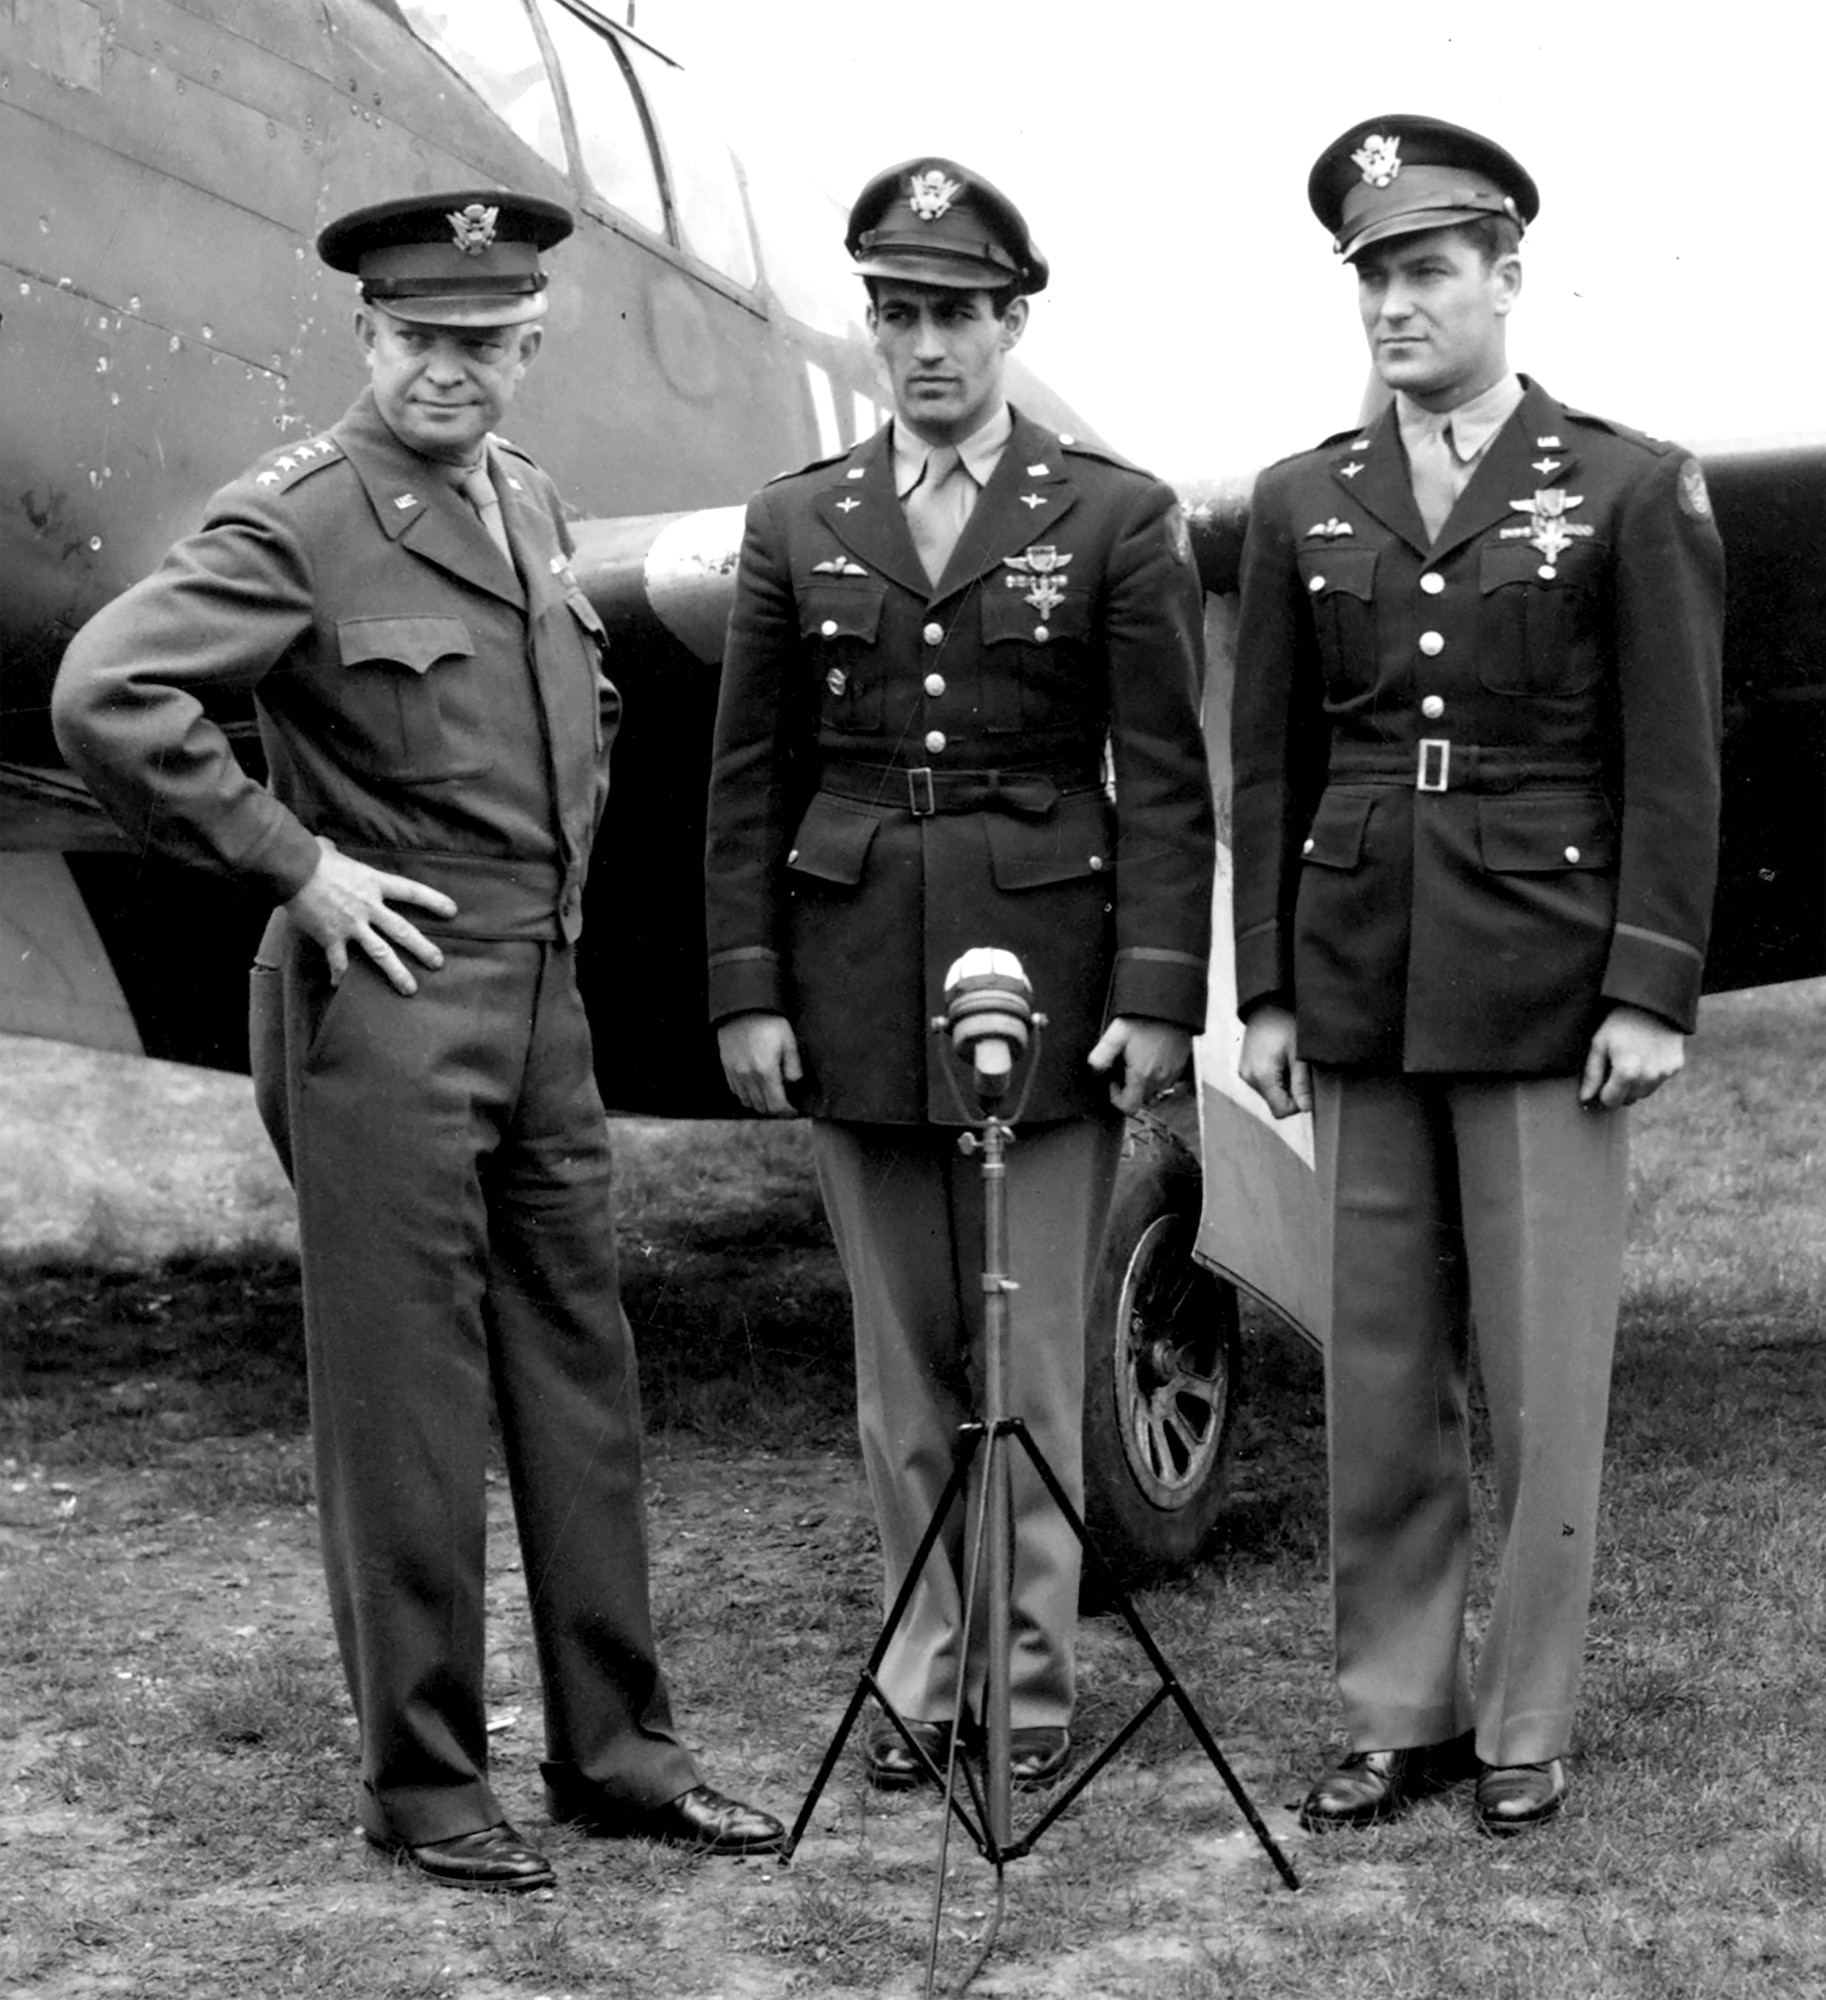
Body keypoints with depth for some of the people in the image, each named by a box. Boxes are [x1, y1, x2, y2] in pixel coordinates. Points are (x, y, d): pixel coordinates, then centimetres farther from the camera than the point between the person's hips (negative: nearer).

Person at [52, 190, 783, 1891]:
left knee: (581, 1383, 12)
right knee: (407, 1402, 1)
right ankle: (422, 1781, 14)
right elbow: (104, 696, -23)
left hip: (544, 1001, 8)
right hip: (386, 1005, -7)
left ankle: (613, 1747, 23)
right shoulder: (296, 521, -12)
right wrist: (297, 865, -18)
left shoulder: (533, 505, 12)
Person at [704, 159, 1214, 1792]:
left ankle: (1031, 1674, 15)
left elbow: (1166, 781, -2)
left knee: (1032, 1349, 1)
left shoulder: (1118, 517, 1)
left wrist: (1160, 992, -10)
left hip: (1045, 968, -2)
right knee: (902, 1354, 9)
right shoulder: (799, 523, 8)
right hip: (855, 981, 3)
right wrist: (745, 990, 1)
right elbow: (750, 779, 8)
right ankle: (923, 1673, 20)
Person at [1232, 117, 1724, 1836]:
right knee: (1378, 1369, 8)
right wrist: (1264, 992, 5)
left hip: (1546, 982, -3)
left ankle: (1525, 1725, 14)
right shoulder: (1301, 503, 10)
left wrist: (1650, 992, -9)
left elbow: (1675, 768, -3)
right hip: (1359, 983, 3)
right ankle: (1396, 1711, 19)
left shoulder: (1633, 489, 0)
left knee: (1542, 1374, 2)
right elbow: (1265, 765, 10)